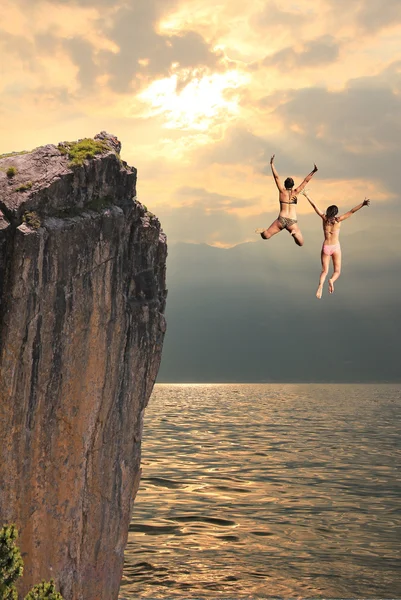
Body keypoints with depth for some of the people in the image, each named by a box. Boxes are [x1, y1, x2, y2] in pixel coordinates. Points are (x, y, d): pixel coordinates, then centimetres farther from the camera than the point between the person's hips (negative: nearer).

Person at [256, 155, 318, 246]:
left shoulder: (282, 191, 0)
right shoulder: (295, 192, 1)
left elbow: (276, 177, -2)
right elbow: (306, 181, 1)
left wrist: (272, 164, 1)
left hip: (281, 220, 1)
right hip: (292, 222, 0)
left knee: (266, 236, 8)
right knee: (300, 243, 2)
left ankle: (263, 230, -24)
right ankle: (294, 233, -27)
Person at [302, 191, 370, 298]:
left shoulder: (324, 218, -2)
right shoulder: (338, 220, -7)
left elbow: (315, 206, 4)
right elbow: (352, 211, -14)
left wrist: (306, 196, 11)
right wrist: (362, 204, -17)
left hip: (325, 247, 2)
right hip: (336, 247, -2)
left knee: (324, 271, 7)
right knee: (337, 272, 9)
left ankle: (320, 285, -26)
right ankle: (331, 280, -28)